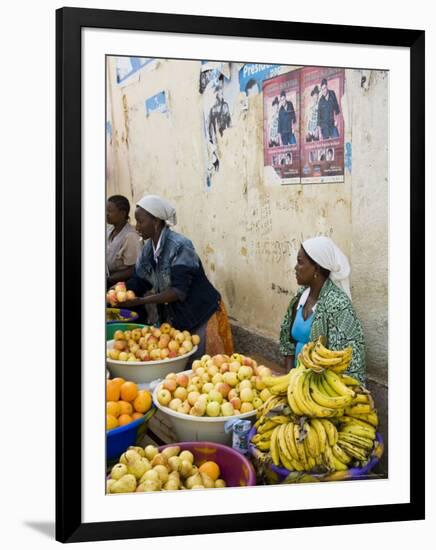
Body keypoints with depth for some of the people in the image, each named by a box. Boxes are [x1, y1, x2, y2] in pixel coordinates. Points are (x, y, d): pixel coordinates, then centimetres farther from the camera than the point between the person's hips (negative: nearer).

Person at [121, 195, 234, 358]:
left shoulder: (180, 246, -22)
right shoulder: (148, 248, 2)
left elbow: (178, 291, -26)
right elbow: (139, 280, 7)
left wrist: (139, 300, -30)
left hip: (202, 317, -7)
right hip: (175, 319, 7)